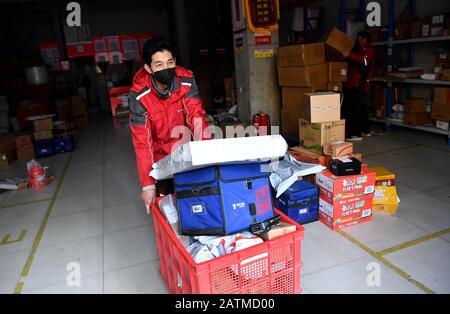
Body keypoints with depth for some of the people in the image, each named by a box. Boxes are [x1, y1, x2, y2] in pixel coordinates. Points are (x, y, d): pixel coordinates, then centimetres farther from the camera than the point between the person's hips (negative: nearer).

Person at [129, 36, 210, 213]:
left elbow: (196, 116, -26)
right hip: (160, 155, -1)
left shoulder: (186, 81, -23)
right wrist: (148, 185, -31)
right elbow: (142, 140, -28)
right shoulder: (139, 96, -27)